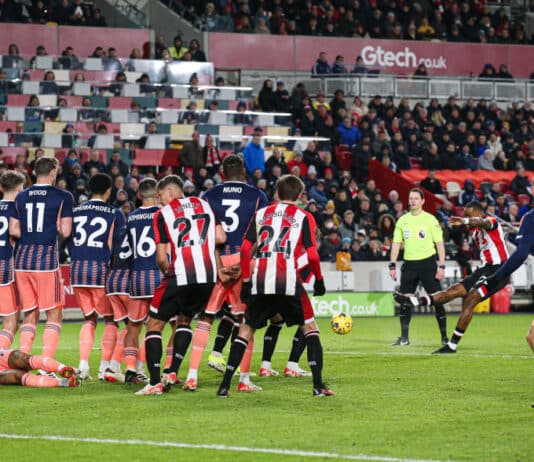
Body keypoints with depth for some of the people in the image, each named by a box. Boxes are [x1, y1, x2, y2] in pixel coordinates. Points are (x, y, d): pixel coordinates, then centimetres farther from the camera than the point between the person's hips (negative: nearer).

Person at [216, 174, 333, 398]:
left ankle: (224, 385, 6)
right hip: (289, 283, -2)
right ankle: (318, 385, 2)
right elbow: (312, 255, 0)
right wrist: (319, 279, 15)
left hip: (260, 282, 2)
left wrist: (246, 281, 13)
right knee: (309, 327, 13)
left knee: (246, 329, 14)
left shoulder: (261, 214, 17)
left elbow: (245, 249, 9)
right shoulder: (304, 217, 9)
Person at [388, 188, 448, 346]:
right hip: (409, 264, 4)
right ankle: (404, 337, 13)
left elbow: (439, 243, -3)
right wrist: (392, 266, 5)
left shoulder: (430, 219, -2)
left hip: (427, 263, -4)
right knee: (404, 301, 3)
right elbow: (396, 243, 13)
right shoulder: (402, 220, 9)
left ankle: (444, 337, 2)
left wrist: (441, 266, -10)